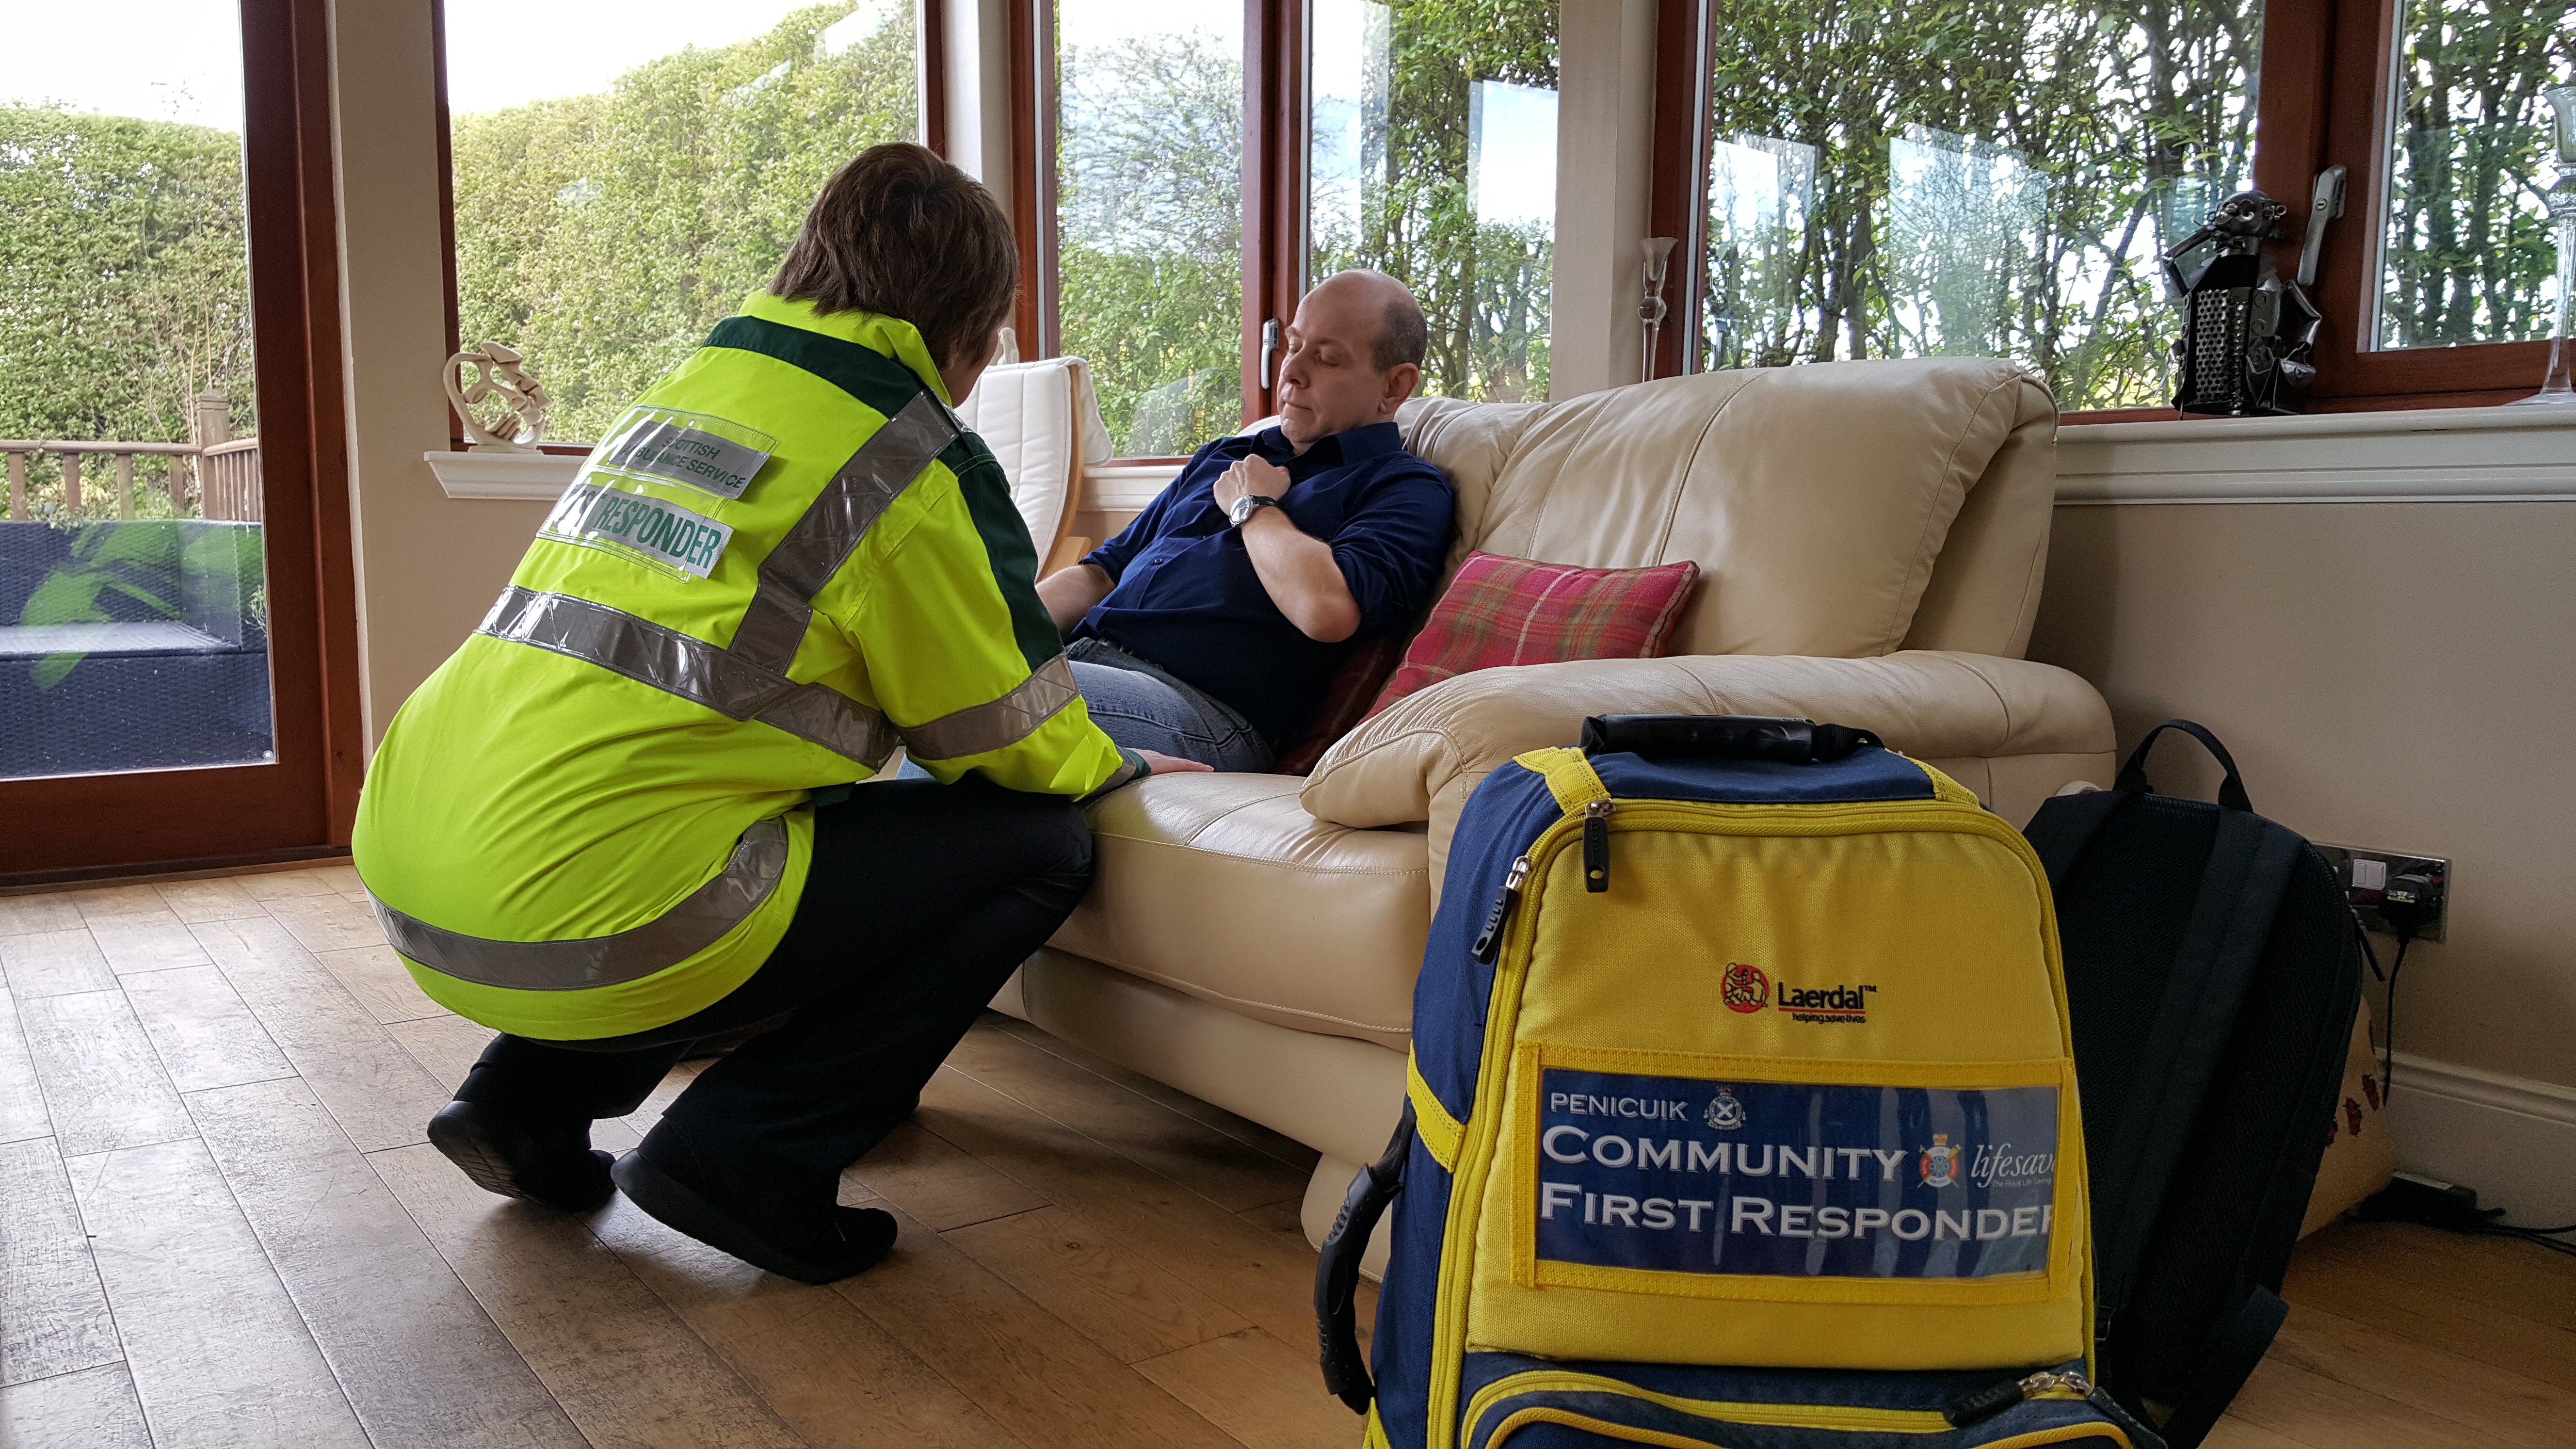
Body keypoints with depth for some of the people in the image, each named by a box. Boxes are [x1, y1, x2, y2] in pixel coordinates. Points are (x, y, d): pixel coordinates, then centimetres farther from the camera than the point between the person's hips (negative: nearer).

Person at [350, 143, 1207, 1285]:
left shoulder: (680, 391, 18)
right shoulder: (911, 463, -6)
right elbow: (1024, 748, 1)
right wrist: (1124, 769, 25)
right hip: (579, 922, -9)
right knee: (1039, 847, 2)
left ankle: (533, 1098, 23)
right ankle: (746, 1154, 0)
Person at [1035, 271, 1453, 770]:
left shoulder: (1405, 488, 3)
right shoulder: (1223, 458, 28)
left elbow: (1329, 609, -19)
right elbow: (1101, 574, 27)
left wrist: (1253, 507, 0)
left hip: (1204, 707, -7)